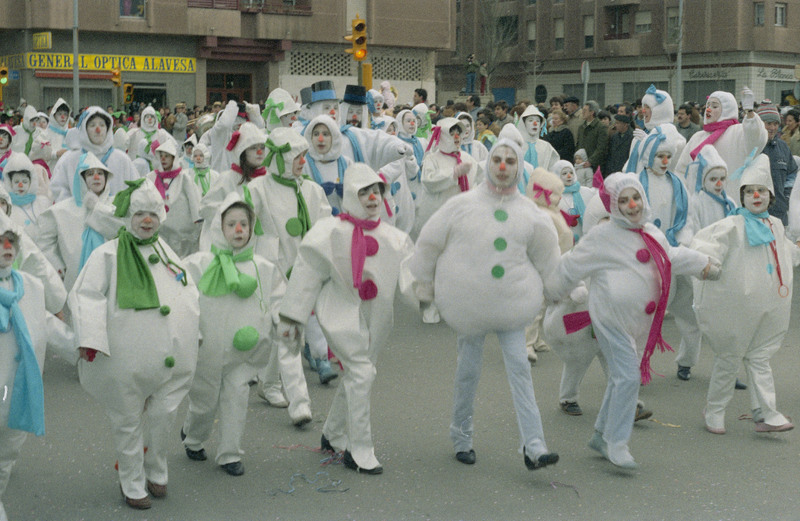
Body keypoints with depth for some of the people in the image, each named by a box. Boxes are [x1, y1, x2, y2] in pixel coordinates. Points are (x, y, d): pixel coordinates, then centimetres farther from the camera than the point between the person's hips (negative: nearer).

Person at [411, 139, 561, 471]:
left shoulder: (529, 212, 4)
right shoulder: (462, 205, -4)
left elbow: (545, 255, 19)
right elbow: (429, 242, 4)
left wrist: (546, 291, 19)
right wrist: (425, 284, 9)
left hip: (512, 302, 2)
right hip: (468, 301, -1)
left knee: (519, 367, -5)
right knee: (468, 369, 8)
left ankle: (533, 446, -8)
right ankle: (461, 437, 27)